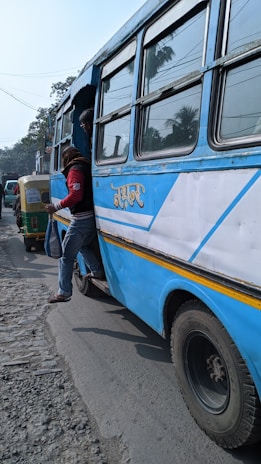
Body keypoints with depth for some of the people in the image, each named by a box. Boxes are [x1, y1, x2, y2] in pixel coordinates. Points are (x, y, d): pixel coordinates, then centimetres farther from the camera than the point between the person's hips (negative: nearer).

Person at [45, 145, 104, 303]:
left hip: (82, 219, -9)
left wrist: (56, 207, -13)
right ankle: (98, 271, 34)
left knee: (66, 255, -2)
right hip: (93, 217, 9)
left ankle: (64, 292, 1)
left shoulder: (75, 170, -10)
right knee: (84, 245, 32)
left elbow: (75, 196, -21)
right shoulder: (87, 167, 16)